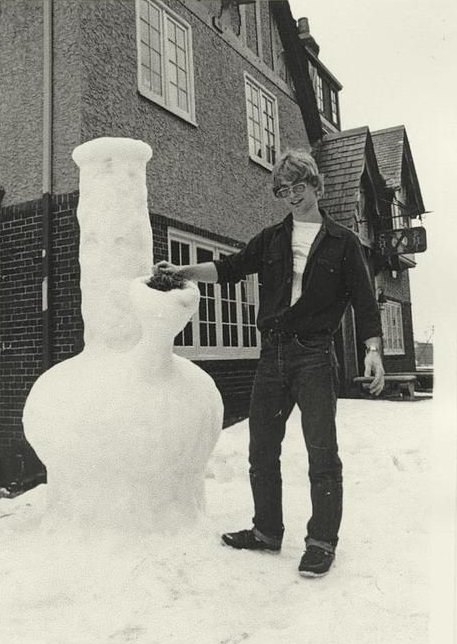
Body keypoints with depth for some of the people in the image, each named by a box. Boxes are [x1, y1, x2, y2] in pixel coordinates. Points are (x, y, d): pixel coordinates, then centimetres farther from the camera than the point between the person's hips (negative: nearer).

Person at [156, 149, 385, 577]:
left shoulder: (341, 241, 5)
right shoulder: (272, 239, 15)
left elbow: (364, 300, 1)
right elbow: (231, 267, 4)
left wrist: (373, 349, -10)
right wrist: (184, 271, -10)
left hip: (315, 356, -4)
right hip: (272, 353, 4)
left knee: (321, 452, -3)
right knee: (262, 450, 8)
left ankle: (322, 541, 12)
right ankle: (267, 531, 24)